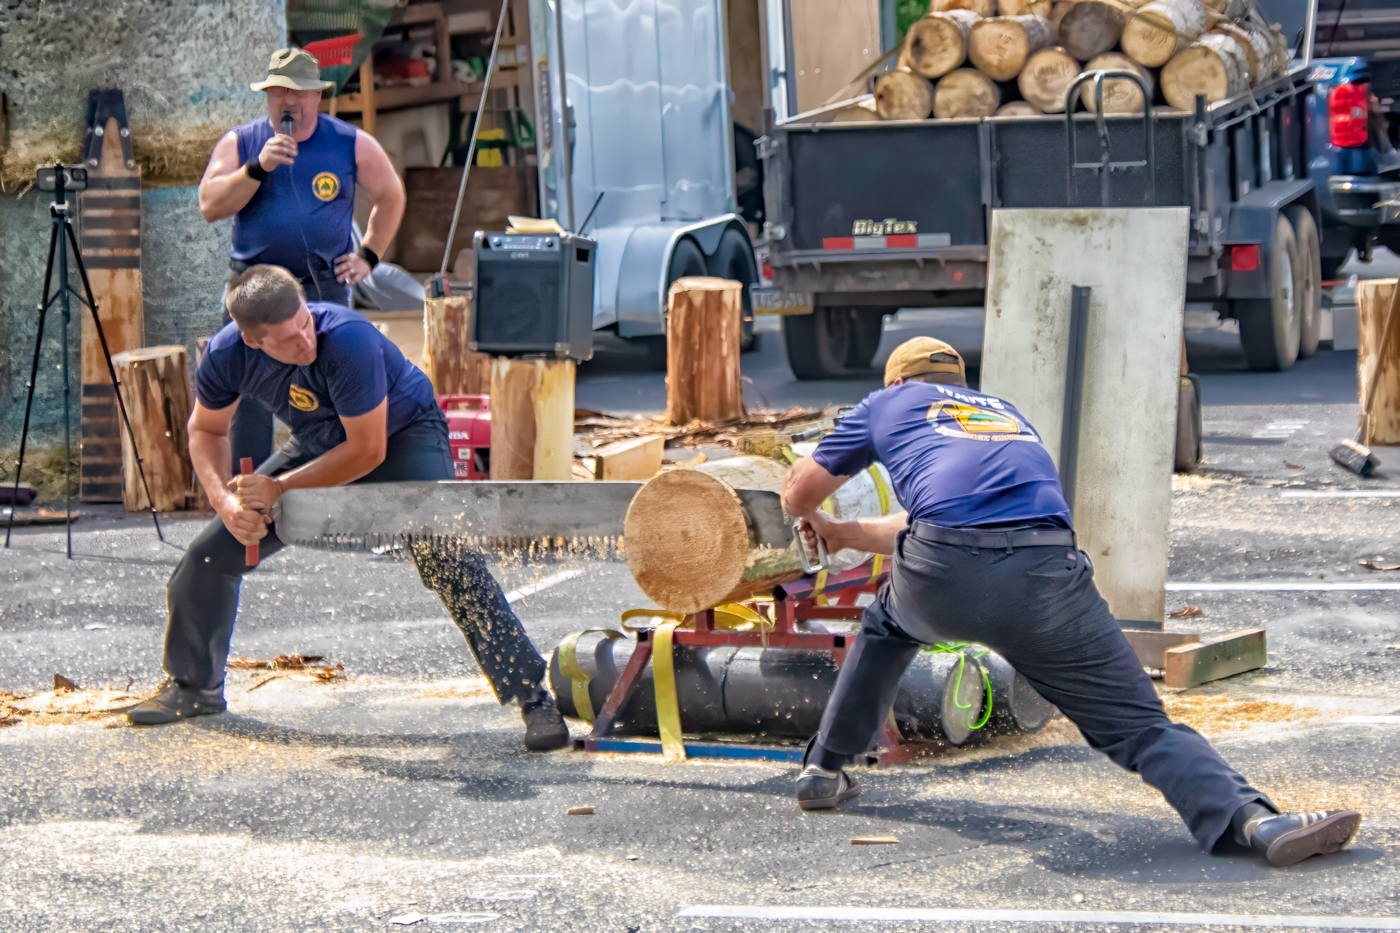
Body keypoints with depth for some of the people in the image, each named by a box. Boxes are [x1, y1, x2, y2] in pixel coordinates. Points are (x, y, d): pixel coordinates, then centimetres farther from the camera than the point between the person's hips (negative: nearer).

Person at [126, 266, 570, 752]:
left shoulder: (347, 341, -38)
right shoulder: (226, 356, -21)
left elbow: (367, 452, -30)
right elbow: (206, 430, 0)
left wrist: (279, 488, -27)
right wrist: (225, 500, -17)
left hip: (402, 436, -6)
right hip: (320, 448, 6)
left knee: (448, 559, -29)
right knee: (212, 553, 2)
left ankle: (534, 697, -22)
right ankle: (194, 686, 26)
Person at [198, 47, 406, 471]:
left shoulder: (350, 144, 4)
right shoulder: (240, 143, 4)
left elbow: (390, 196, 19)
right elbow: (210, 205, -8)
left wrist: (368, 256, 13)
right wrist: (257, 168, -19)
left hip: (324, 287, 0)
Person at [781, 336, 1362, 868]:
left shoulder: (890, 402, 30)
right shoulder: (1007, 413, 41)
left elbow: (800, 491, 38)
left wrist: (815, 520, 62)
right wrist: (844, 535, 64)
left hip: (938, 582, -1)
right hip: (1044, 580, 1)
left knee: (887, 624, 35)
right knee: (1139, 724, 0)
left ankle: (824, 770, 39)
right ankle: (1250, 818, -24)